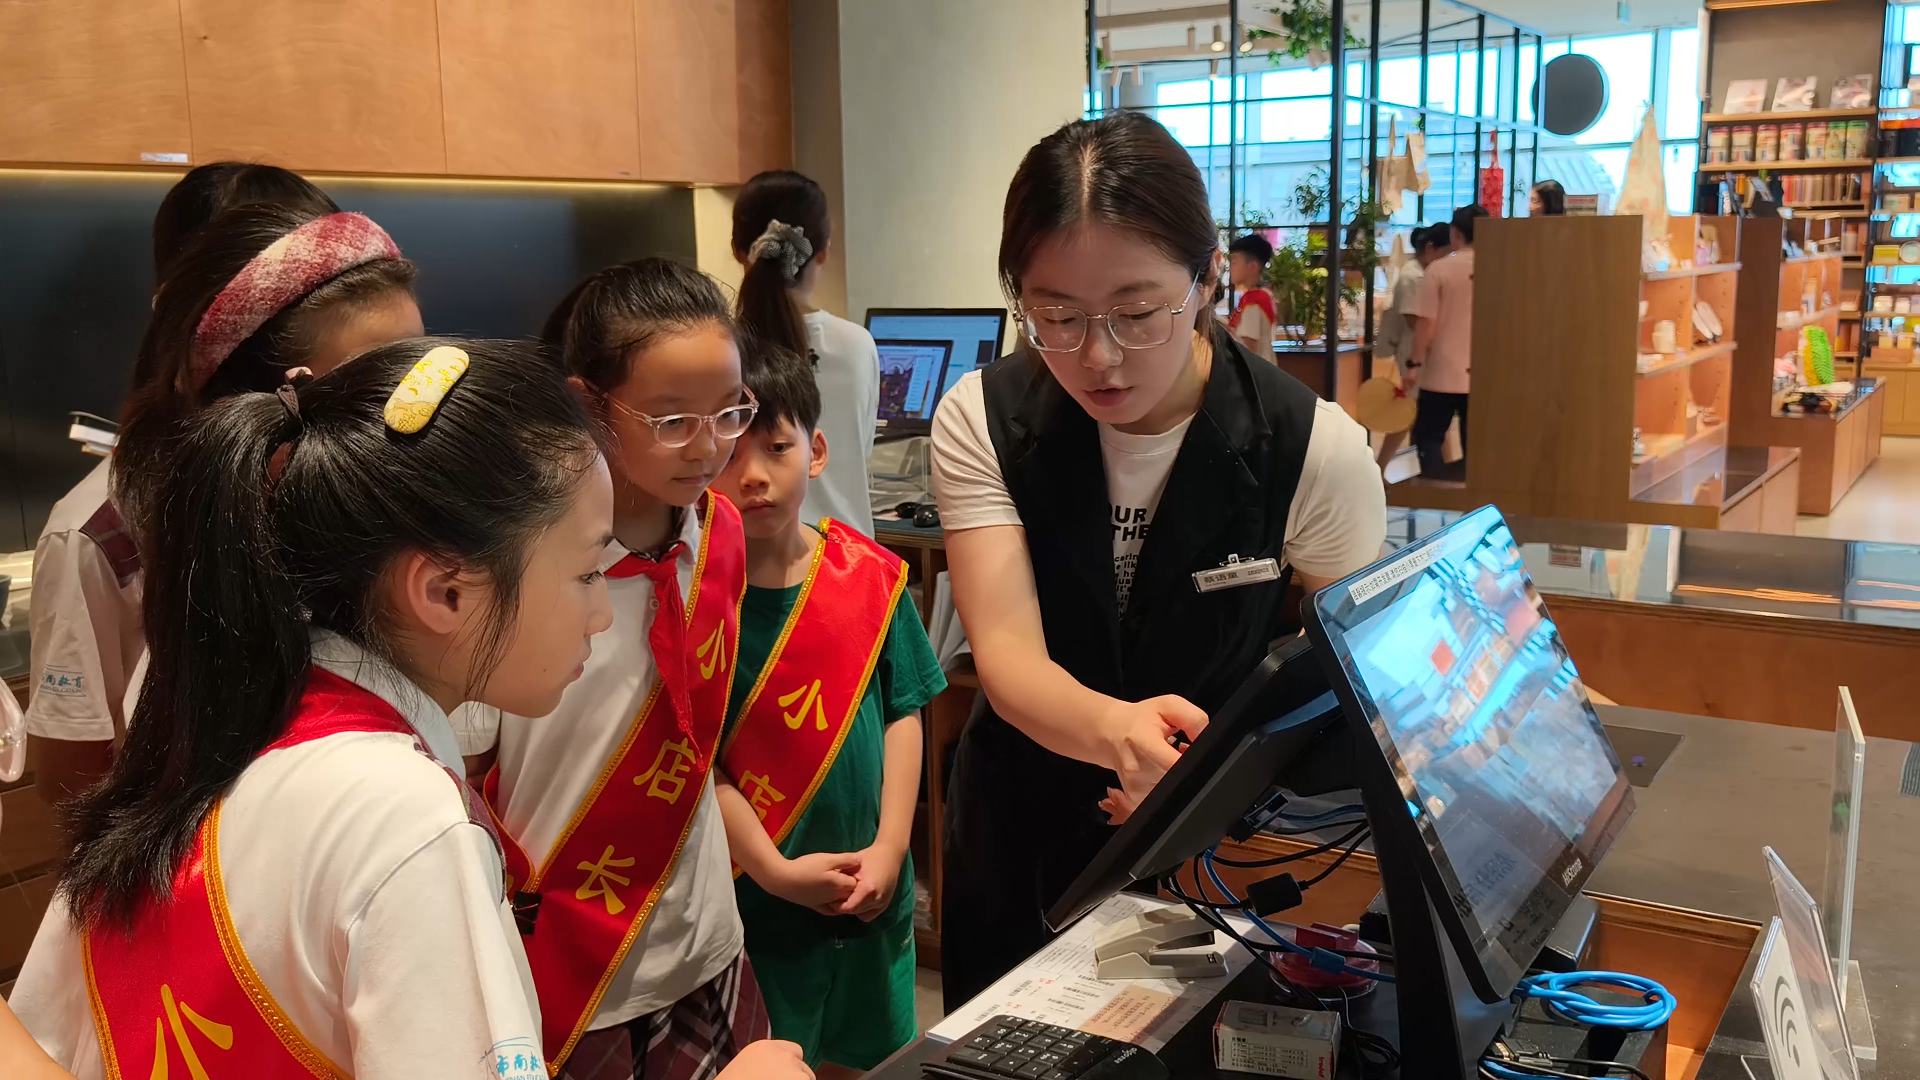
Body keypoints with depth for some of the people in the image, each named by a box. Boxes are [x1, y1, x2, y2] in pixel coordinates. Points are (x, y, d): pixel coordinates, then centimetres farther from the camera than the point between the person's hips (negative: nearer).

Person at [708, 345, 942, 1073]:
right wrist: (774, 869, -17)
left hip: (874, 891, 4)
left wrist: (889, 847, -8)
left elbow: (903, 711, 0)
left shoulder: (871, 576, -4)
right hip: (753, 901, -3)